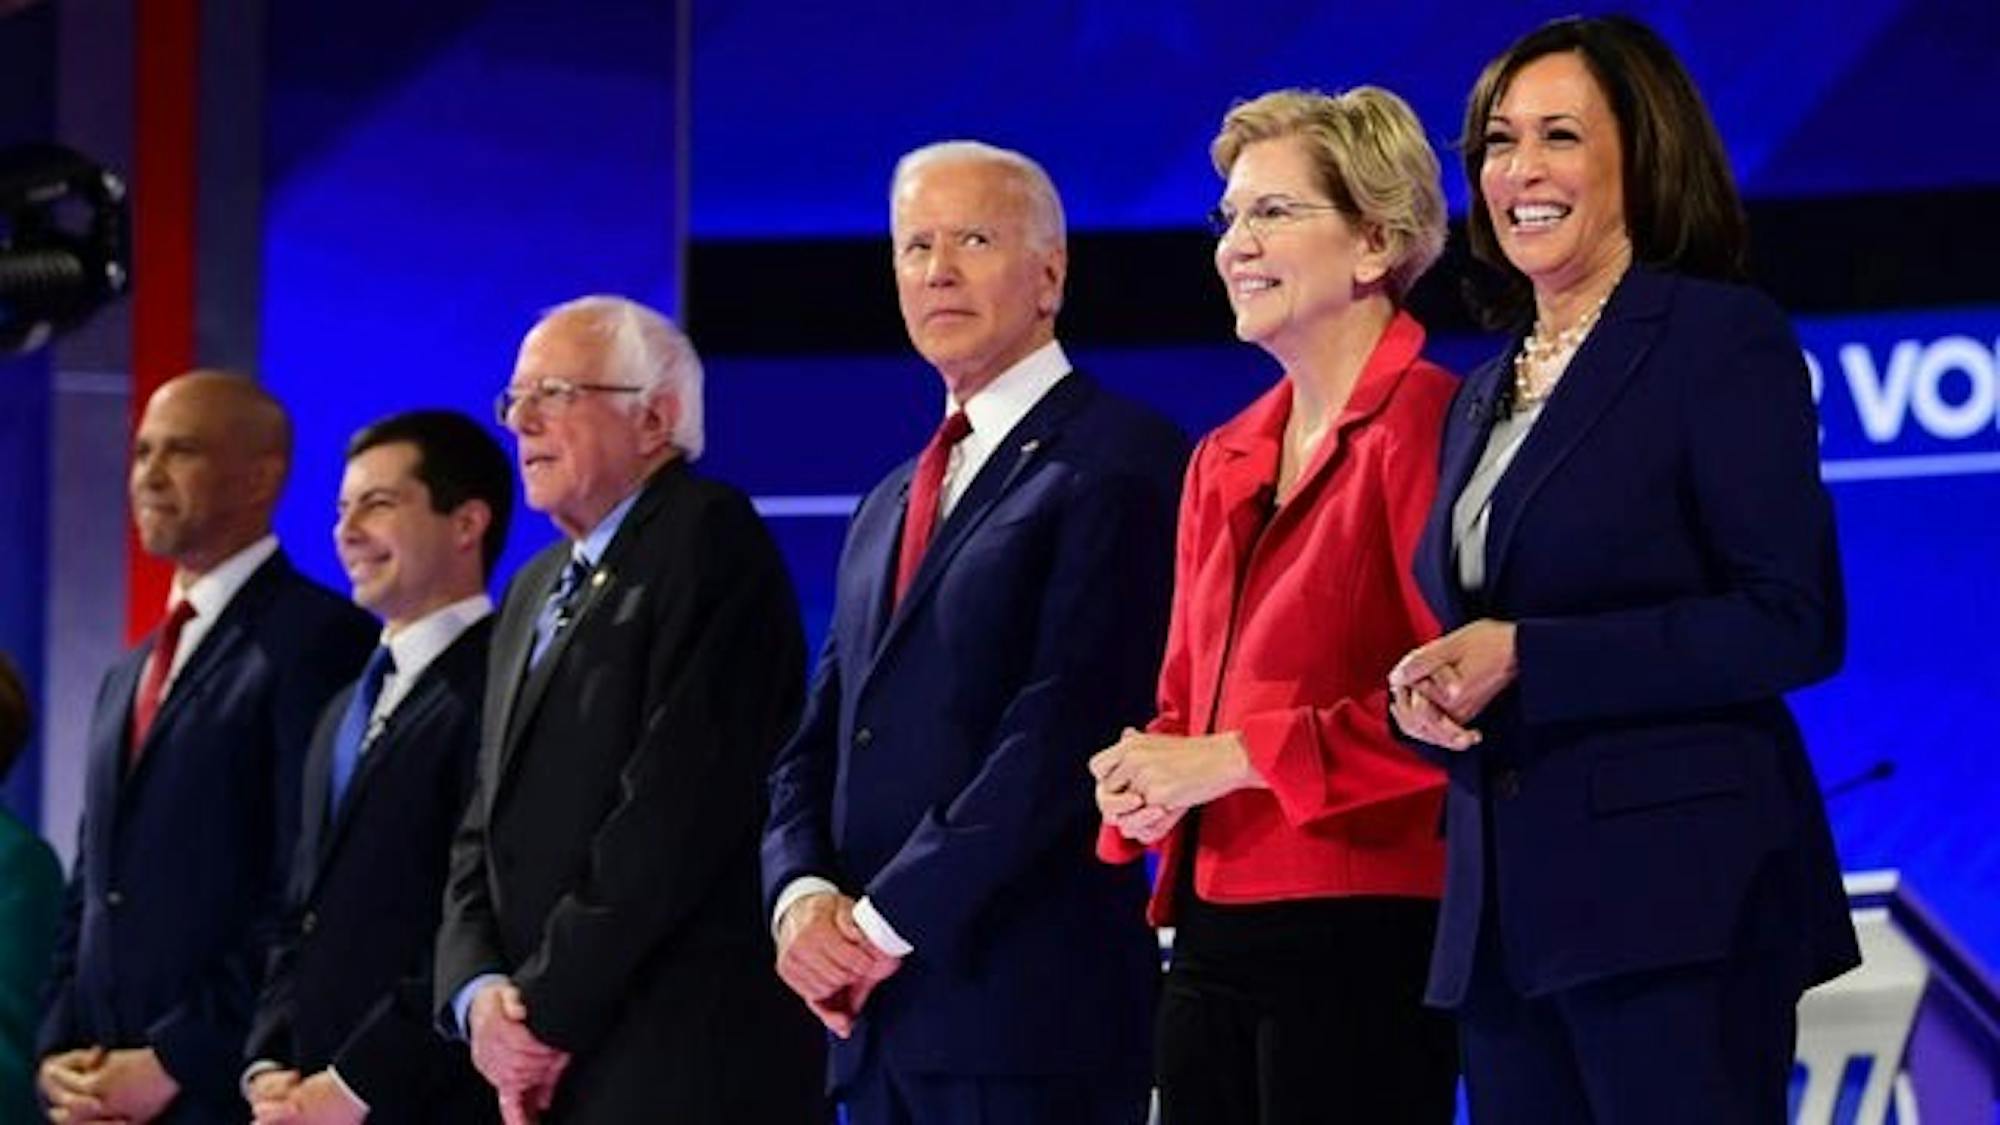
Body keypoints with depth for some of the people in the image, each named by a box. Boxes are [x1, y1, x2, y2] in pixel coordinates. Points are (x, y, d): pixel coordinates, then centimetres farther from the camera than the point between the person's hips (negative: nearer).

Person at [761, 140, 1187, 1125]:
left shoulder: (1121, 462, -5)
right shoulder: (890, 507, 22)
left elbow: (1070, 722, -14)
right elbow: (815, 748, 18)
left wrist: (885, 923, -13)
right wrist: (801, 895, -3)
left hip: (1027, 1011, -7)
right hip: (880, 1018, 7)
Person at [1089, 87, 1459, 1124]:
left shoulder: (1426, 424, -8)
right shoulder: (1224, 462, 18)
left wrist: (1235, 757, -14)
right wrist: (1146, 777, 1)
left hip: (1358, 932, -8)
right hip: (1210, 934, 8)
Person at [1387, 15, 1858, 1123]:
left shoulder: (1722, 338, -5)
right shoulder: (1484, 397, 19)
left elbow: (1794, 625, -13)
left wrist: (1525, 659, -17)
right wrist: (1429, 691, -1)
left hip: (1672, 899, -7)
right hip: (1507, 911, 7)